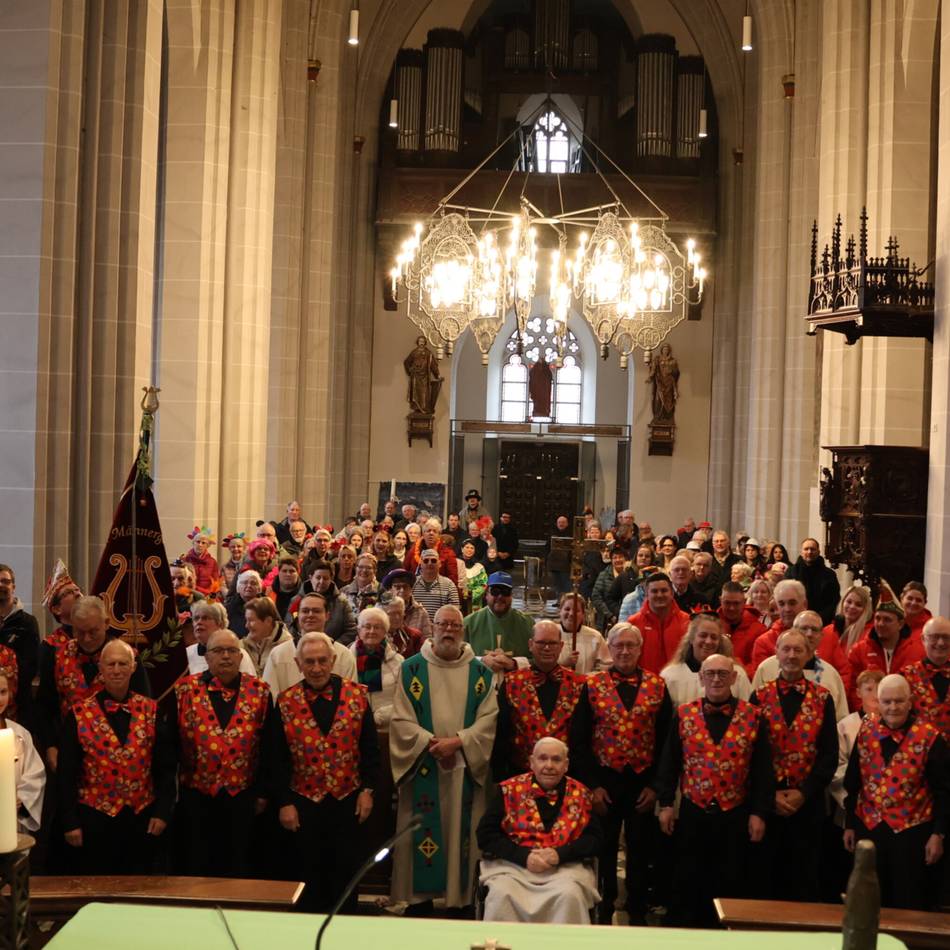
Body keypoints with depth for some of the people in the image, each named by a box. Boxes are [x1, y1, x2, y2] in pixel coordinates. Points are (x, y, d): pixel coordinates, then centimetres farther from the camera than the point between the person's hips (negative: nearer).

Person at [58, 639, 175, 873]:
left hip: (142, 819, 1)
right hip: (95, 819, -1)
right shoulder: (78, 714, -3)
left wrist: (162, 811, -4)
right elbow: (66, 773, -2)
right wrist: (70, 822, -5)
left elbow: (165, 766, 3)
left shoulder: (151, 711, 2)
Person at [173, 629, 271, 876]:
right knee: (197, 868, 8)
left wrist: (262, 792, 3)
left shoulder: (259, 691, 1)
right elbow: (172, 743, 1)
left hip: (241, 797, 0)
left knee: (237, 869, 9)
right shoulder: (185, 690, -1)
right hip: (196, 797, 0)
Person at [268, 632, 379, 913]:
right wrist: (283, 802, -4)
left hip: (348, 801, 0)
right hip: (304, 803, 0)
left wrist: (368, 789, -2)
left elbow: (370, 747, 2)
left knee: (346, 873, 7)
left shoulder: (357, 695, -1)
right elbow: (277, 758, -1)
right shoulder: (286, 702, -2)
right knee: (310, 875, 9)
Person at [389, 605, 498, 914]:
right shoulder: (412, 668, 3)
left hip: (466, 768, 1)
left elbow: (489, 718, -2)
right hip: (422, 767, -1)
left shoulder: (480, 672, 6)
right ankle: (420, 899, 11)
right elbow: (401, 719, -2)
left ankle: (462, 898, 12)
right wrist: (431, 743, -15)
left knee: (461, 833, 3)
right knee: (422, 834, 1)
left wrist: (458, 741, -16)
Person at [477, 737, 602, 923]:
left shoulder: (580, 795, 8)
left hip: (565, 867, 1)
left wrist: (560, 854, -14)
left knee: (570, 896, -30)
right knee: (501, 894, -29)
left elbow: (595, 839, 4)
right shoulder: (511, 790, 5)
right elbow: (486, 834, 0)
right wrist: (524, 856, -13)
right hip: (513, 864, 0)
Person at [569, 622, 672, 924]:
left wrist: (656, 785, -3)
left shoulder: (657, 686, 2)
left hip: (643, 782, 1)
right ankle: (604, 911, 23)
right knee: (604, 848, 8)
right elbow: (579, 740, -1)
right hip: (605, 780, 0)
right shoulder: (593, 685, -1)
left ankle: (637, 911, 23)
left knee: (640, 849, 9)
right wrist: (592, 784, -7)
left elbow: (666, 740, 2)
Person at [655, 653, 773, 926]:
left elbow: (763, 769, 1)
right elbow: (668, 763, 5)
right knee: (687, 884, 7)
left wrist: (759, 813, -3)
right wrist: (665, 804, 0)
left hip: (736, 816, 0)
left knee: (731, 885, 8)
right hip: (692, 813, 1)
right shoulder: (683, 715, 2)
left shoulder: (752, 717, -1)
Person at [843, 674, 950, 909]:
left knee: (910, 905, 6)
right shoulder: (866, 731, 1)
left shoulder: (928, 737, -11)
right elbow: (853, 782, 8)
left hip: (912, 830, -3)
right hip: (869, 827, 3)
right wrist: (850, 824, 9)